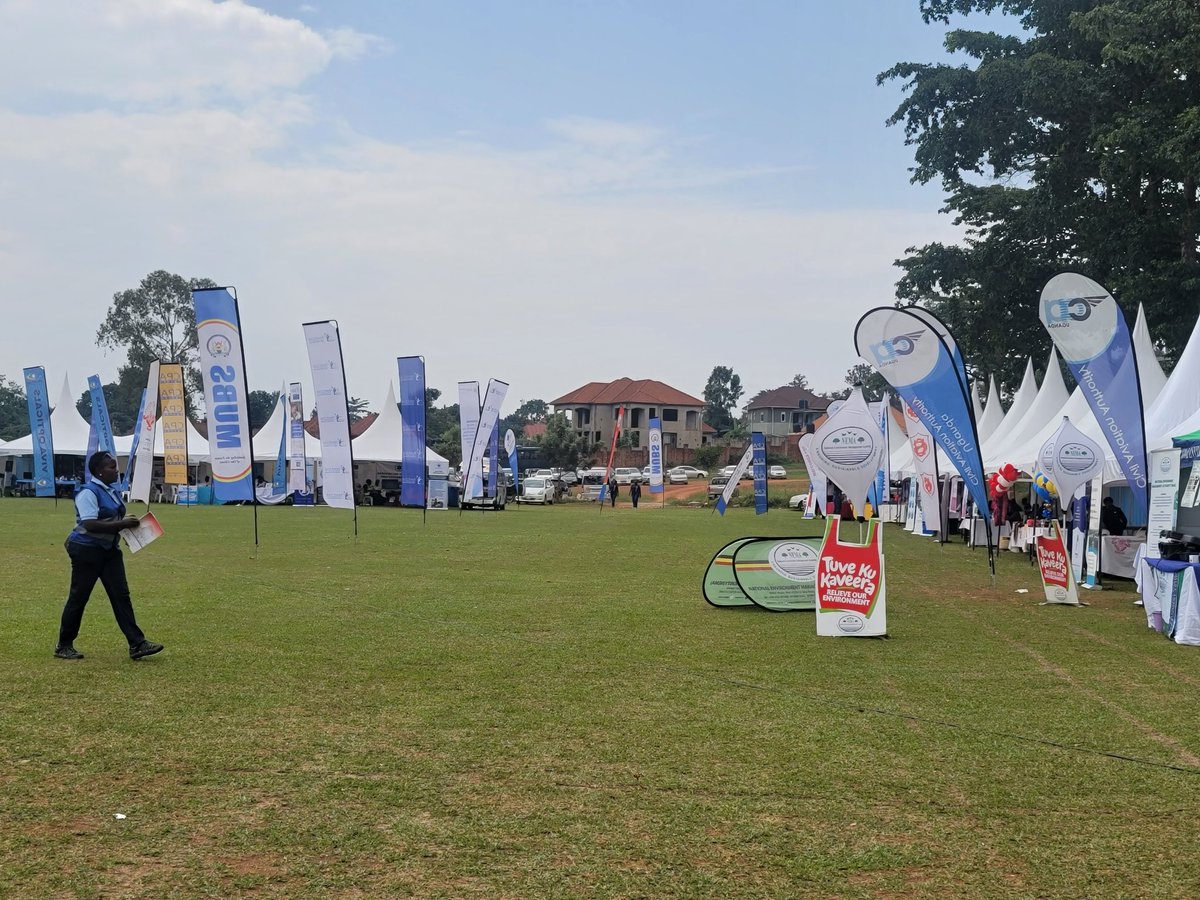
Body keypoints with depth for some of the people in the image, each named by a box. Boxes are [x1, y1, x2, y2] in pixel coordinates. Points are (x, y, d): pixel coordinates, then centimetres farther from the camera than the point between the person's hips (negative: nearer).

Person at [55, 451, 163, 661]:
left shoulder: (110, 491, 11)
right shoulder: (88, 492, -16)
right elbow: (90, 524, -27)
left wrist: (127, 522, 5)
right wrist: (122, 524, -26)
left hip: (109, 549, 8)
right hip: (86, 550, -8)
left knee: (121, 595, 2)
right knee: (78, 597, 3)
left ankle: (137, 644, -1)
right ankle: (64, 646, 17)